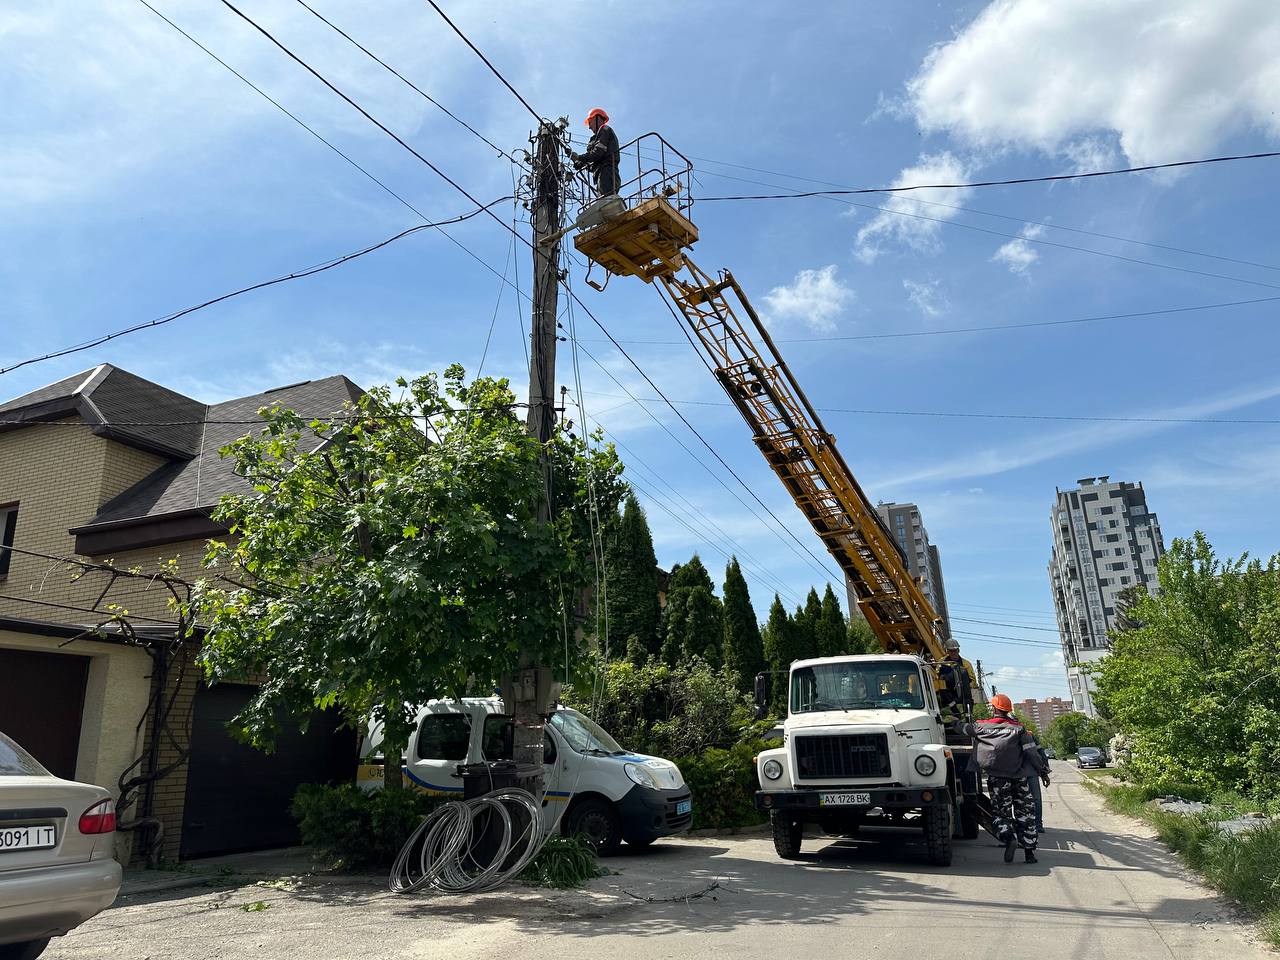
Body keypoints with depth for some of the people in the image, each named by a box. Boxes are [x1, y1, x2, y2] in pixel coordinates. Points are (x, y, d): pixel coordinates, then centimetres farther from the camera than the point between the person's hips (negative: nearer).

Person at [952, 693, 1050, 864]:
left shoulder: (982, 726, 4)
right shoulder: (1019, 728, 4)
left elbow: (962, 728, 19)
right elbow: (1032, 752, -1)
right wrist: (1043, 771, 6)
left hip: (997, 777, -1)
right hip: (1019, 777, 1)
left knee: (1000, 811, 4)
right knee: (1025, 812, 10)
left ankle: (1009, 838, -22)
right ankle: (1029, 851, 9)